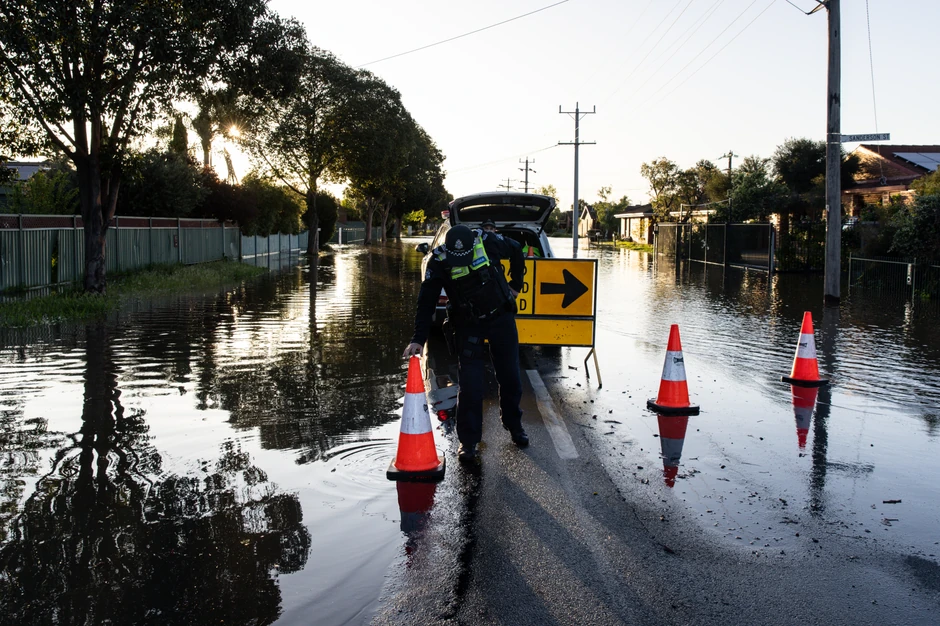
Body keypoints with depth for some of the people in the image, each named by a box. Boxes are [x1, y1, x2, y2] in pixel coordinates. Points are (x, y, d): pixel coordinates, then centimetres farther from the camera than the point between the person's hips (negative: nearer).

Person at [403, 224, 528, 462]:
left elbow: (517, 251, 3)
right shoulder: (438, 261, -21)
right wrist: (418, 339, -27)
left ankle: (514, 426, 34)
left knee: (510, 377, 13)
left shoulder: (488, 242, -19)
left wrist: (516, 285, 7)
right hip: (468, 325, -2)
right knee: (469, 384, -8)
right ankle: (468, 441, 4)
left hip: (501, 317, 2)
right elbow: (426, 303, -20)